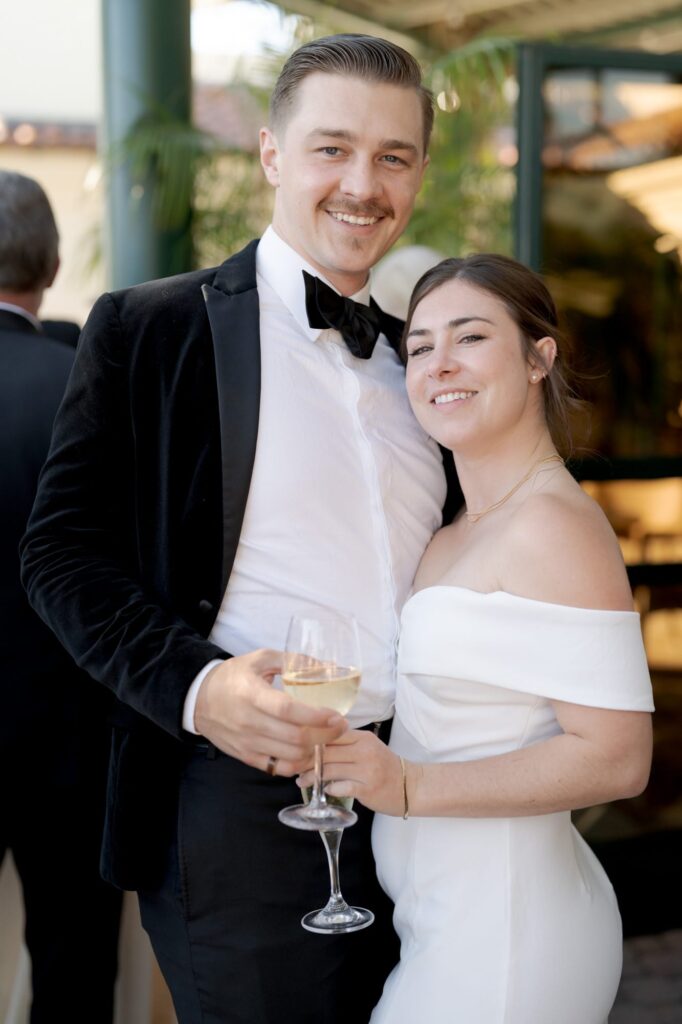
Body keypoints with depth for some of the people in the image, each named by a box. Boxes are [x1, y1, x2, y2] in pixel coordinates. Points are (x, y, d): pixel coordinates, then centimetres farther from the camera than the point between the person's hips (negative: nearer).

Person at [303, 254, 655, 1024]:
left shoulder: (555, 523, -18)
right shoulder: (462, 531, 10)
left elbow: (615, 757, -23)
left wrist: (410, 787, -24)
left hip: (502, 928, -9)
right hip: (449, 921, 9)